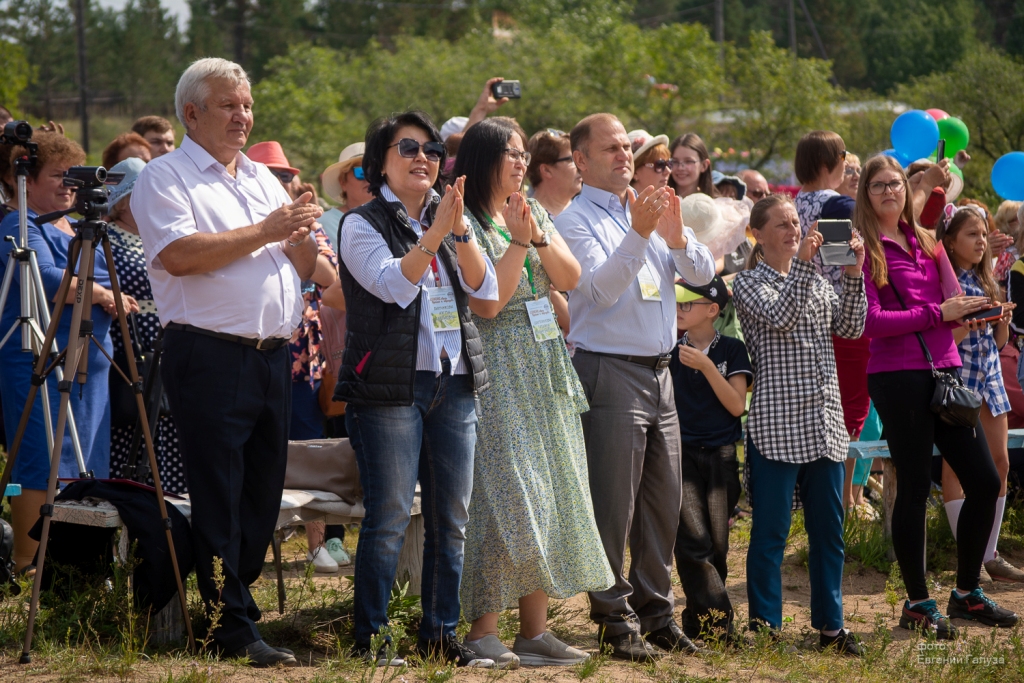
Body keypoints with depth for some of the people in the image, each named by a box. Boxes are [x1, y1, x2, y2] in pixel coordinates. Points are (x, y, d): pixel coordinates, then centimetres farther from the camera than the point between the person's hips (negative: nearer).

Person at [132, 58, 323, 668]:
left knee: (264, 494, 9)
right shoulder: (166, 177, -1)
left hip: (274, 356, 7)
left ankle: (239, 593, 18)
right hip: (212, 358, -7)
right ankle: (235, 626, -3)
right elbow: (179, 254, -18)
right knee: (219, 497, -5)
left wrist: (301, 235, -5)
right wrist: (265, 231, -14)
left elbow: (306, 269, 18)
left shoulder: (264, 178, 19)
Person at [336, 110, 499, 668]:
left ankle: (441, 634, 15)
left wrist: (459, 230, -11)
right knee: (389, 518, -7)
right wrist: (435, 233, -22)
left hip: (455, 383, 6)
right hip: (390, 386, -6)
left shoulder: (446, 219, 16)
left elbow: (485, 289, 2)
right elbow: (394, 284, -17)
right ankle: (368, 638, -1)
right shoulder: (362, 224, -1)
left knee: (451, 519, 7)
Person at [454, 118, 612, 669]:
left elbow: (570, 280, 5)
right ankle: (482, 630, -6)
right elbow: (487, 302, -16)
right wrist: (518, 241, -18)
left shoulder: (532, 211, 13)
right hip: (497, 370, -7)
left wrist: (539, 236, -9)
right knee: (505, 496, -11)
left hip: (545, 368, 7)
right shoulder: (465, 222, -8)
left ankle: (535, 630, 9)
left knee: (548, 493, 5)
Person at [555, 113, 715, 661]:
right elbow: (602, 287, -19)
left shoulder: (651, 211, 13)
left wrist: (676, 236, -14)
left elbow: (703, 274, 5)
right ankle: (616, 620, 1)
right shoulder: (575, 220, -5)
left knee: (664, 500, 11)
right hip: (610, 370, -7)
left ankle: (656, 611, 20)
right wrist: (638, 235, -30)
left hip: (658, 370, 7)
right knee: (613, 504, -5)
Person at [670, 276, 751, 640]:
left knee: (716, 545, 1)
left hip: (720, 456, 0)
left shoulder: (731, 350, 4)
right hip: (681, 455, 0)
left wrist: (706, 366, -15)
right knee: (693, 540, -14)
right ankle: (717, 619, -12)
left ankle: (701, 622, 13)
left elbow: (737, 405, -7)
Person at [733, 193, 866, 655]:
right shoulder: (748, 284, 0)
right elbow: (779, 318, -18)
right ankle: (765, 628, 3)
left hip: (824, 425, 6)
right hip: (776, 426, -6)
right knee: (770, 532, -3)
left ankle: (830, 625, 16)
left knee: (828, 530, 9)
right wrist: (804, 264, -23)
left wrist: (853, 274, -8)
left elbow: (850, 328, 4)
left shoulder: (815, 280, 16)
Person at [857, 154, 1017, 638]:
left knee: (984, 480, 6)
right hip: (898, 376, -7)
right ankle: (917, 603, 9)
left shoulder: (924, 241, 15)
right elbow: (869, 321, -14)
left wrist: (971, 309, 1)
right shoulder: (865, 249, -4)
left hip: (944, 369, 7)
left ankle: (967, 592, 19)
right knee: (915, 488, -2)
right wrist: (937, 313, -14)